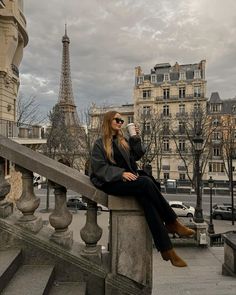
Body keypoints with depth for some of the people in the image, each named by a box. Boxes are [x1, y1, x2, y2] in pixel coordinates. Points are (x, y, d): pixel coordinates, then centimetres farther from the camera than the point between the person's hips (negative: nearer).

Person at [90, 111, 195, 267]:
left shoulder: (123, 140, 19)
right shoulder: (100, 144, 2)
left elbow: (136, 156, 14)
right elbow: (99, 167, -8)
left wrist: (136, 139, 2)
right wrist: (121, 173, -20)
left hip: (126, 178, 5)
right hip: (111, 183, -5)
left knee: (146, 199, -27)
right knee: (146, 182, -30)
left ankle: (166, 249, -25)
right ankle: (172, 222, -15)